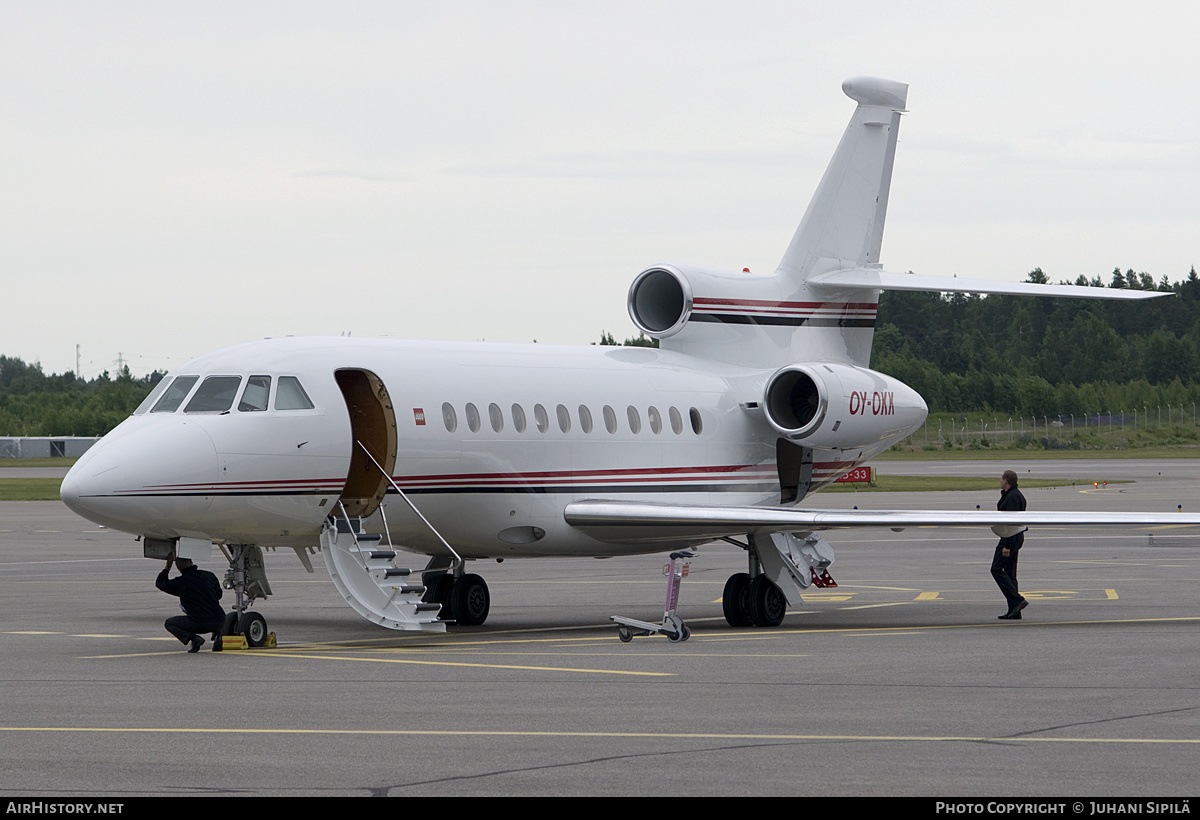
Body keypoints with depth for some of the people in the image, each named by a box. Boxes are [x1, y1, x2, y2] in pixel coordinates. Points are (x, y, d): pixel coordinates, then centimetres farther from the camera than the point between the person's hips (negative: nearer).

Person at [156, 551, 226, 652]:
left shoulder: (180, 582, -6)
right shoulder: (209, 576, 7)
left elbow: (160, 583, 13)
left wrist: (168, 566, 22)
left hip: (201, 624, -4)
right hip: (220, 622, 4)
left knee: (169, 623, 19)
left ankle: (193, 638, -5)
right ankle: (217, 634, 12)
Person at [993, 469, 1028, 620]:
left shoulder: (1012, 497, -17)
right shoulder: (1016, 495, 17)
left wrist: (1007, 546, -24)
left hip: (1010, 537, -11)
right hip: (1016, 537, 11)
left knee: (997, 569, -9)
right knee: (1009, 572, 9)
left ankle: (1017, 600, -15)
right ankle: (1014, 612, 7)